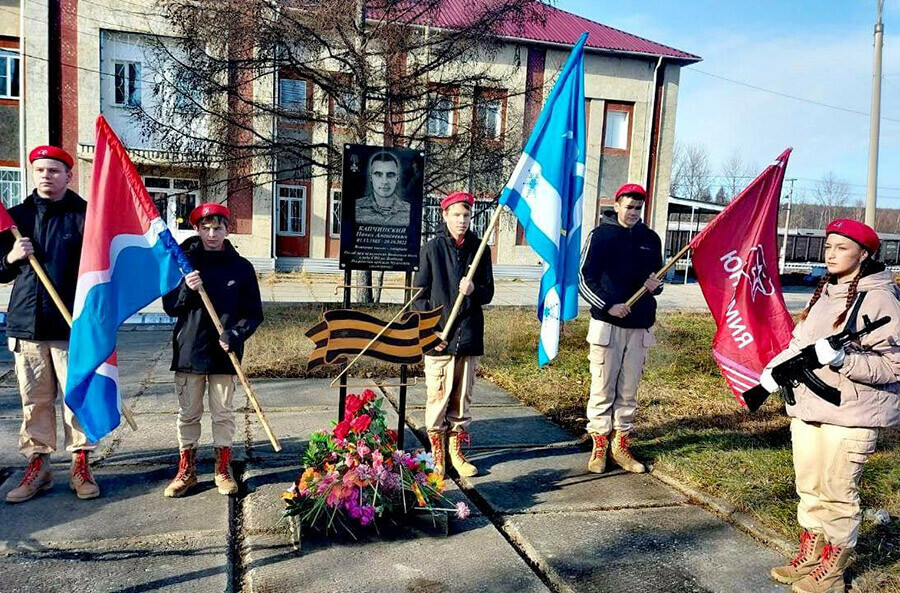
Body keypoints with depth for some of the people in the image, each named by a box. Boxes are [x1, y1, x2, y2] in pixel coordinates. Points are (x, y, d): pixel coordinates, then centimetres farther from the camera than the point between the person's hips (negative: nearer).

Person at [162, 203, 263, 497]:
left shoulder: (241, 267, 1)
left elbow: (254, 313, 2)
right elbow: (170, 307, 3)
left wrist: (235, 335, -14)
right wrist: (187, 289, -17)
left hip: (224, 355, -1)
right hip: (189, 352, 1)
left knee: (223, 414, 8)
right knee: (188, 414, 10)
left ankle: (223, 469, 21)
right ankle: (186, 470, 23)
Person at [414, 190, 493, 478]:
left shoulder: (479, 249, 6)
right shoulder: (432, 249, -1)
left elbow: (488, 293, 9)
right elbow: (421, 295, -1)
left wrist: (474, 290, -15)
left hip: (469, 336, 3)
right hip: (438, 338, -3)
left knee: (462, 399, 11)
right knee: (438, 397, 2)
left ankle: (456, 452, 25)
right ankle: (437, 456, 15)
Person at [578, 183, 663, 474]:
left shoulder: (651, 239, 12)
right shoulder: (600, 235, 0)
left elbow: (658, 278, 20)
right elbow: (584, 280, -4)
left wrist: (655, 285, -4)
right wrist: (609, 306, -15)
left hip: (640, 327, 4)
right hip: (606, 324, -4)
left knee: (628, 392, 9)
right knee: (603, 390, 0)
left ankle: (620, 446, 20)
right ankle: (599, 447, 11)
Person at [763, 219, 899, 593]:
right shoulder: (823, 294, 13)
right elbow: (800, 341, 19)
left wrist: (843, 359, -28)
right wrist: (776, 367, 3)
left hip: (849, 415, -7)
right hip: (807, 407, 8)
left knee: (837, 494, 3)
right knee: (809, 488, 17)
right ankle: (810, 555, 33)